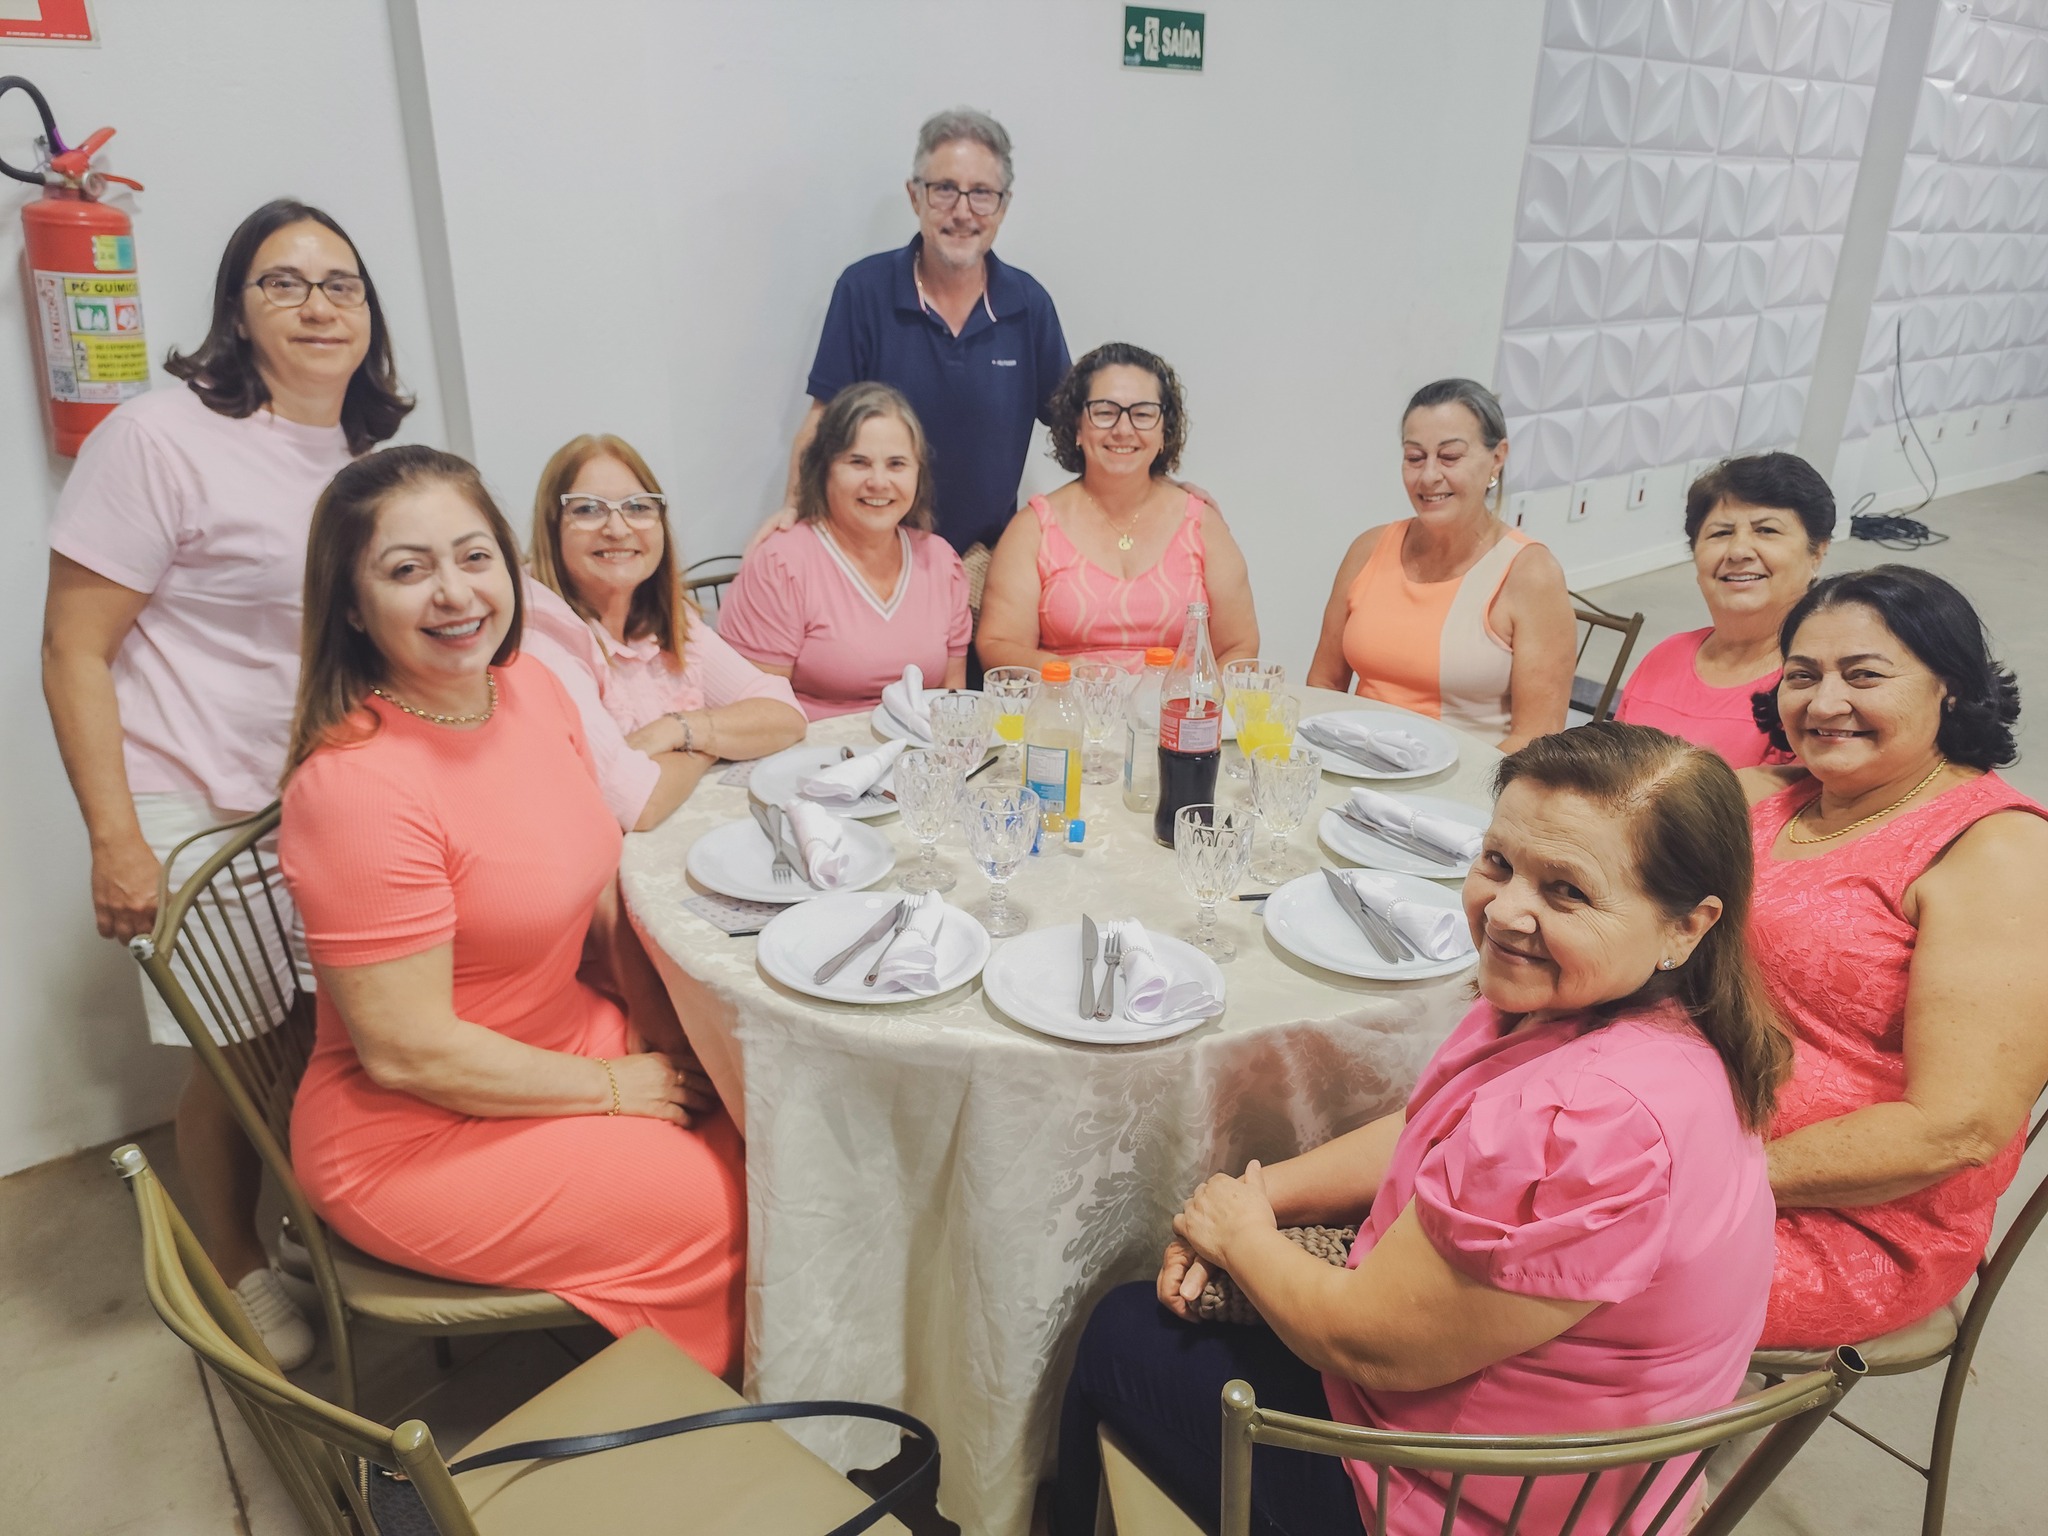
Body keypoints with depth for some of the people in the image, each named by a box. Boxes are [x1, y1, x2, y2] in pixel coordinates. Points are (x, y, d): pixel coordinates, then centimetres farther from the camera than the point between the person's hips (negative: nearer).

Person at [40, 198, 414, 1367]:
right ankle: (238, 1271, 28)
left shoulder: (374, 452, 7)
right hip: (199, 809, -5)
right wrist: (115, 840, -16)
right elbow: (74, 649, -12)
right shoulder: (161, 439, -13)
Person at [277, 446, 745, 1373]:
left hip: (570, 1039, 7)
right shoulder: (358, 784, -27)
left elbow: (603, 891, 7)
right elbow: (407, 1051, -23)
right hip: (419, 1135, -7)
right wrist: (615, 1087, -14)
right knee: (743, 1205, -10)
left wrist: (672, 1040, -4)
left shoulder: (531, 687, -3)